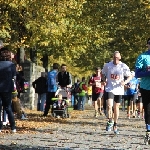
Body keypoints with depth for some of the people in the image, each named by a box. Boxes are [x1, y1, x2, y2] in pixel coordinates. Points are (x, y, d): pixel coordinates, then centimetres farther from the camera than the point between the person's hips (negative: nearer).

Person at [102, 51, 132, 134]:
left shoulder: (123, 66, -6)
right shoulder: (107, 65, -4)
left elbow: (130, 76, 3)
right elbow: (103, 74, 13)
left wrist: (125, 82, -15)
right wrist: (105, 81, -5)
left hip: (119, 89, 1)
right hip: (110, 89, -1)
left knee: (116, 107, 10)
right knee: (109, 105, -19)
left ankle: (115, 125, 24)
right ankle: (110, 121, 2)